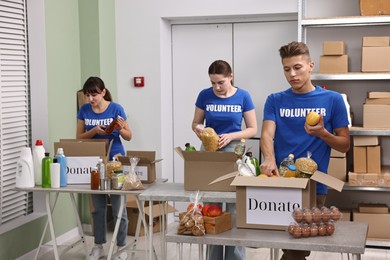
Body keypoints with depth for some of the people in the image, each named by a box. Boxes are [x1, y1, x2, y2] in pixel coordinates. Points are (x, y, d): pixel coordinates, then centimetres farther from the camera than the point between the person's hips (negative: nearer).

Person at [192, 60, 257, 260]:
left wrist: (231, 136, -18)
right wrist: (198, 129, -15)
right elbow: (195, 123, 9)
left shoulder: (243, 96, -5)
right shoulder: (205, 95, -2)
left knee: (234, 209, -2)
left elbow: (252, 129, -2)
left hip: (233, 152, -1)